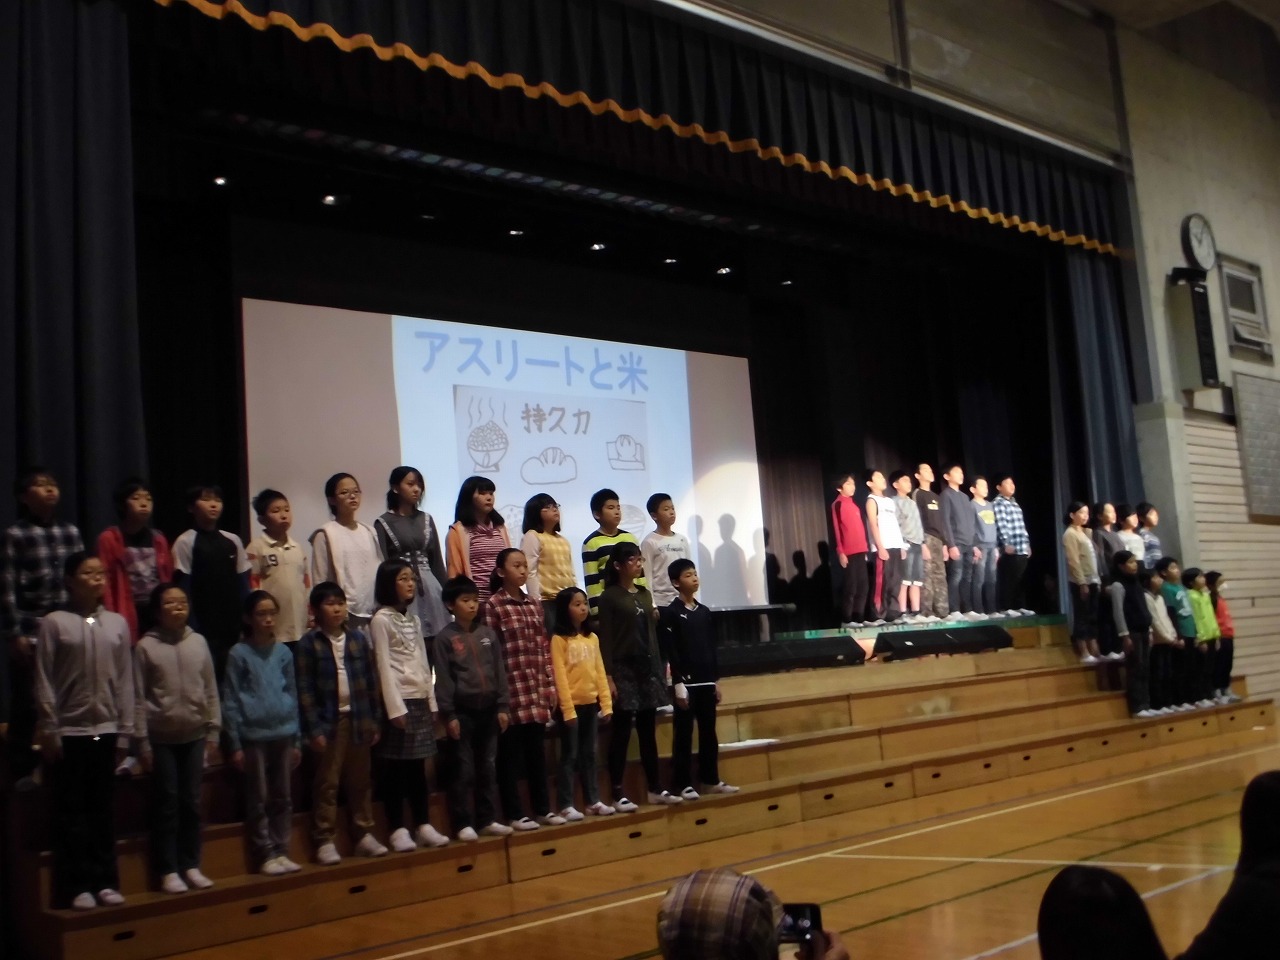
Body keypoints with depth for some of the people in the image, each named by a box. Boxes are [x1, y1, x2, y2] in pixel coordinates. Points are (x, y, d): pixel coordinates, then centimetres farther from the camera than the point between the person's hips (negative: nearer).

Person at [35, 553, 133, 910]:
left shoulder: (117, 623, 6)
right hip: (69, 731, -3)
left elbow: (125, 681, 7)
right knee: (70, 811, 3)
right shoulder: (54, 623, -3)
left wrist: (124, 731, 5)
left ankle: (105, 881, 16)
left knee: (104, 809, 8)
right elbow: (44, 682, -4)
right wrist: (48, 731, -7)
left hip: (106, 730, 3)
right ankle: (77, 885, 10)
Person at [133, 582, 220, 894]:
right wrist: (142, 742, -7)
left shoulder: (199, 642, 4)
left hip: (195, 736, 3)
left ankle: (191, 866, 17)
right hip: (162, 738, -3)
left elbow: (211, 691, 7)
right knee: (166, 804, 3)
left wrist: (213, 733, 4)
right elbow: (139, 698, -5)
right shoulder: (146, 646, -5)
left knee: (192, 802, 8)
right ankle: (168, 870, 10)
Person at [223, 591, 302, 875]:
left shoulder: (284, 652, 7)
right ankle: (266, 855, 11)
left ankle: (281, 851, 17)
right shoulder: (239, 654, -4)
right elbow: (230, 701, -4)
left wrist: (297, 739, 10)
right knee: (259, 799, 4)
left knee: (283, 798, 9)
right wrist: (235, 744, -7)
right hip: (253, 737, -4)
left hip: (284, 735, 4)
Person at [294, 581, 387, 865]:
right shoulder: (309, 643, -3)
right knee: (327, 783, 2)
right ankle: (324, 841, 8)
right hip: (328, 721, -3)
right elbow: (304, 689, -6)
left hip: (358, 718, 3)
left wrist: (375, 719, 5)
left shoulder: (358, 638, 7)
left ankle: (364, 834, 19)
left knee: (360, 781, 10)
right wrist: (313, 728, -11)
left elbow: (371, 681, 9)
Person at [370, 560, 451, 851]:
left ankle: (423, 825, 14)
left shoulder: (414, 619, 15)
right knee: (395, 768, -2)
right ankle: (397, 829, 3)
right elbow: (384, 666, -11)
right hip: (398, 701, -7)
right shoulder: (381, 620, -6)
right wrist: (395, 707, -16)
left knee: (418, 767, 10)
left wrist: (432, 701, 11)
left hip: (420, 700, 7)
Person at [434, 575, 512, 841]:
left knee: (488, 768, 10)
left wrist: (503, 706, 3)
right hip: (462, 712, -4)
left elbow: (499, 672, 10)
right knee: (463, 770, 0)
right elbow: (443, 679, -7)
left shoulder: (487, 634, 9)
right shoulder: (445, 638, -4)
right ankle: (463, 824, 6)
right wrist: (448, 714, -11)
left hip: (488, 709, 4)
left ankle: (488, 819, 18)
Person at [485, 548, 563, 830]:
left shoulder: (534, 605, 13)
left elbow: (544, 648, 14)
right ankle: (514, 814, 9)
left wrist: (550, 685, 10)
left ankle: (543, 809, 20)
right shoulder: (493, 605, -6)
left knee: (537, 752, 12)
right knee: (511, 754, 2)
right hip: (512, 692, -6)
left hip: (537, 691, 6)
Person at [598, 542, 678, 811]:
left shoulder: (644, 593, 12)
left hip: (647, 667, 6)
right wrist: (608, 676, -16)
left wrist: (659, 667, 11)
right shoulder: (609, 597, -6)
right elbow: (605, 639, -10)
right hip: (623, 669, -6)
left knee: (648, 731, 11)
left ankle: (655, 788, 18)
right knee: (621, 732, -3)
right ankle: (618, 794, 1)